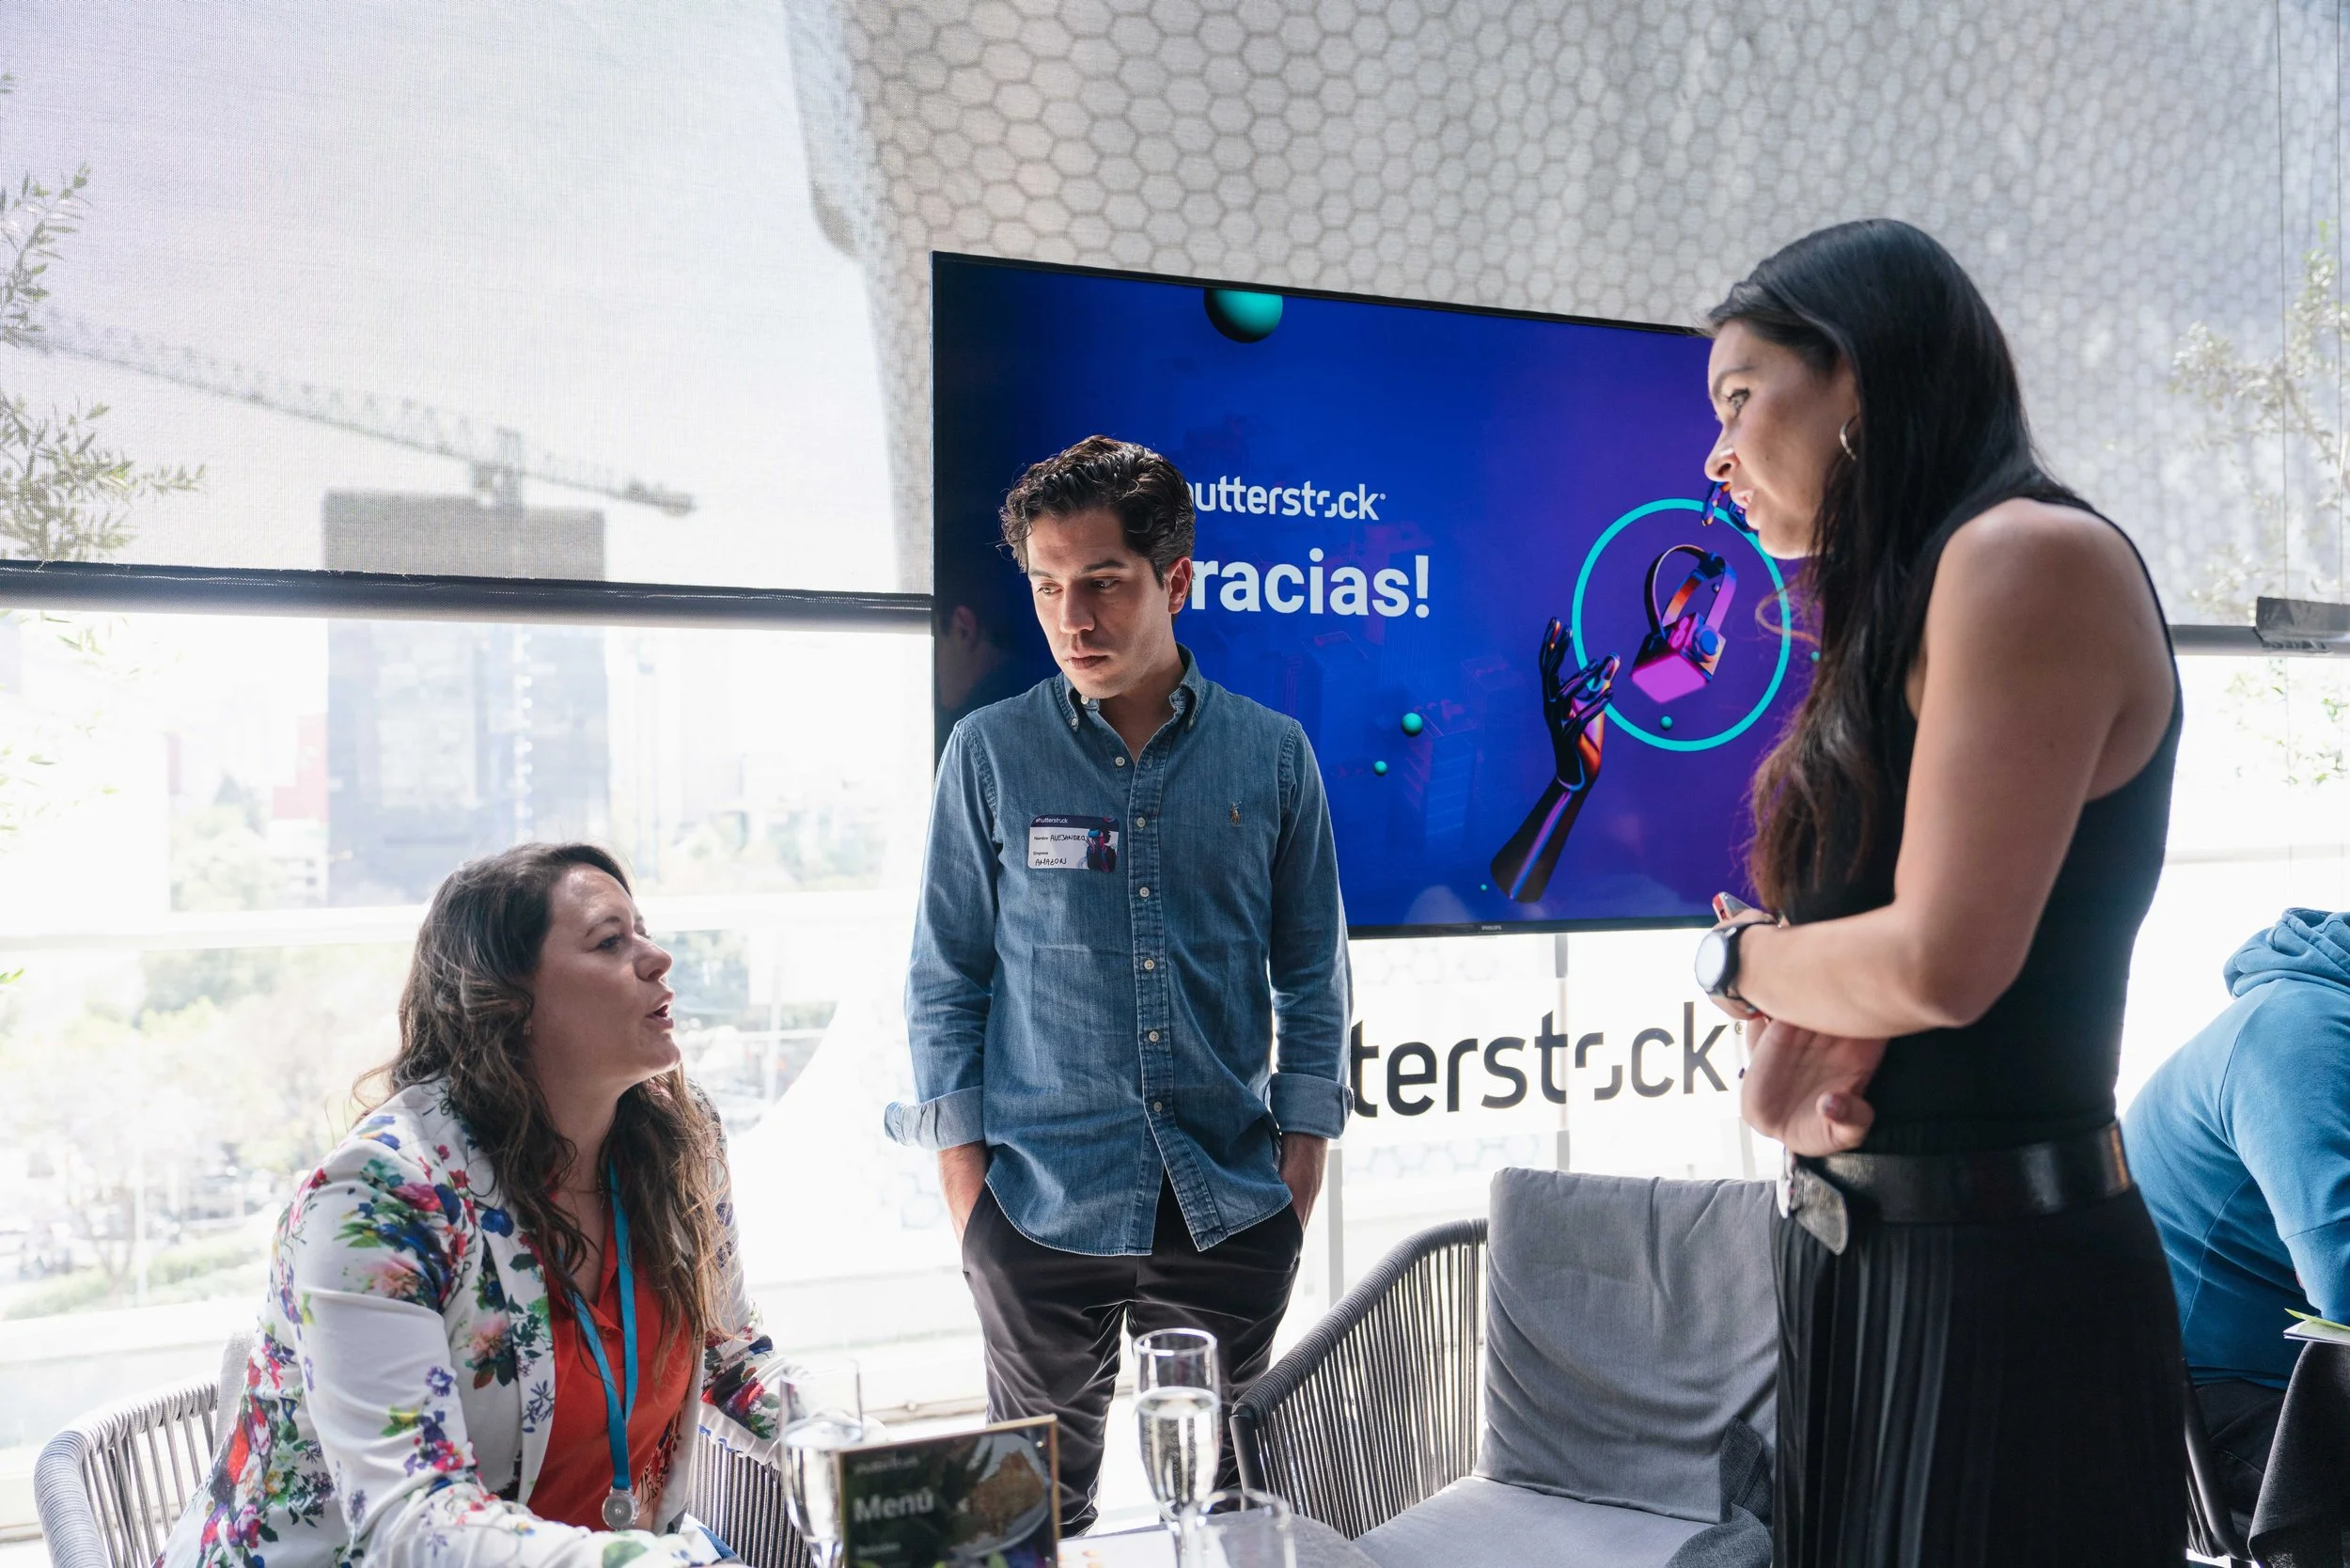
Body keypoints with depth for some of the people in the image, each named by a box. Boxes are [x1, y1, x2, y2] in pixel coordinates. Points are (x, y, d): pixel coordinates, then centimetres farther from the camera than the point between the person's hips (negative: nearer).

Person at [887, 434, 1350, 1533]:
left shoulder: (1271, 754, 1)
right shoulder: (990, 755, -2)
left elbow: (1311, 972, 7)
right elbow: (946, 976, 2)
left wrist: (1303, 1153, 2)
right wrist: (962, 1168, -3)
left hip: (1231, 1207, 1)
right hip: (1042, 1206, -1)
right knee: (1039, 1506, 13)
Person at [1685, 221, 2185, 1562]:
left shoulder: (2033, 555, -14)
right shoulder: (1896, 621, 13)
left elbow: (1942, 961, -23)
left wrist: (1741, 954, -4)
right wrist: (1790, 1082, -10)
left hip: (1996, 1272, -8)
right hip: (1856, 1256, 8)